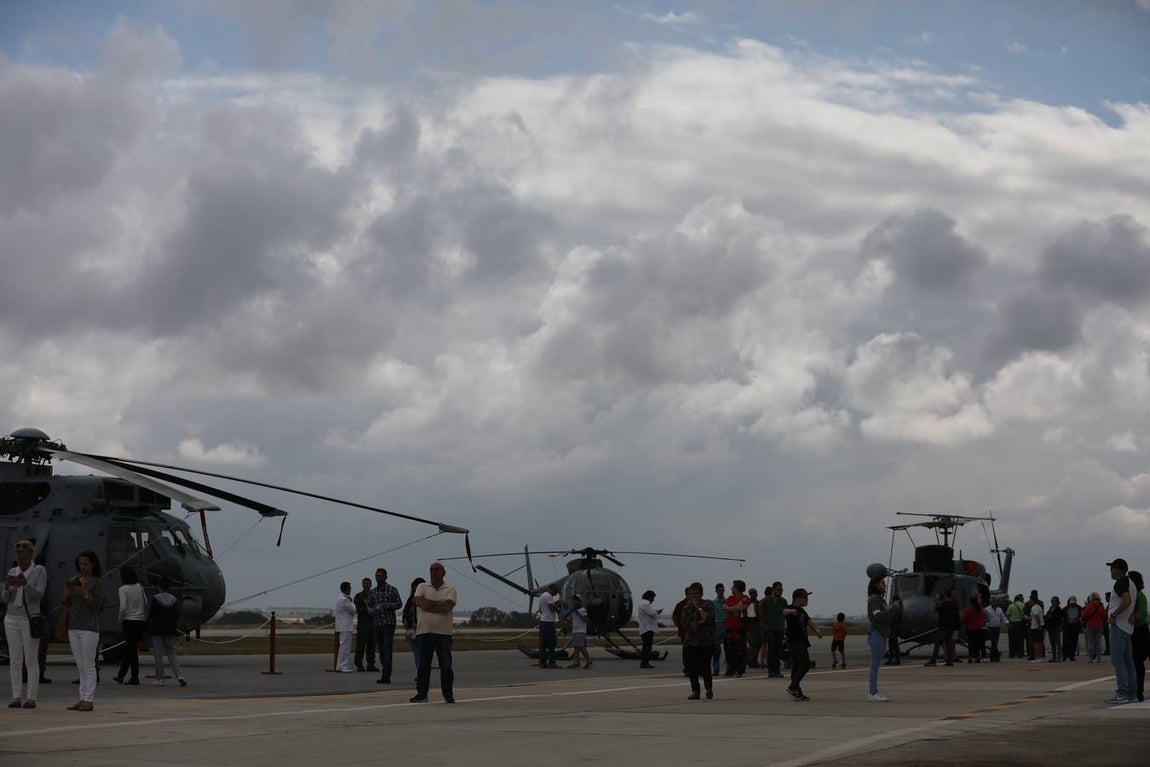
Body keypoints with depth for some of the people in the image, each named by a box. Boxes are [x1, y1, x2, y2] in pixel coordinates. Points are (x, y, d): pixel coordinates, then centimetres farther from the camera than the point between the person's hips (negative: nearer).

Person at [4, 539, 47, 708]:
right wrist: (7, 587, -13)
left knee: (31, 661, -5)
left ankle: (31, 698, -3)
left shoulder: (40, 570, 0)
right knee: (15, 661, 2)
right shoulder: (12, 572, 12)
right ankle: (16, 697, 3)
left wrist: (25, 584, -28)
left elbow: (39, 594, -11)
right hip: (12, 619, 4)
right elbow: (6, 599, 9)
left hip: (30, 620, -4)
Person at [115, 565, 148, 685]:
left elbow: (123, 607, -16)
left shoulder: (123, 589, -8)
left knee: (131, 649, 0)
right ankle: (121, 675, 19)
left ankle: (135, 678, -1)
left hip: (129, 621, -5)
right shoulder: (140, 587, 7)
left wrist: (120, 620, -1)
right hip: (141, 621, 5)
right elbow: (146, 604, 4)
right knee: (129, 648, 13)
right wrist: (144, 618, 13)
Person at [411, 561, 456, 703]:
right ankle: (421, 694, 8)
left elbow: (447, 607, -14)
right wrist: (438, 603, -9)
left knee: (446, 666, -1)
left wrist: (428, 606, -10)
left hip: (443, 633, -2)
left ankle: (448, 695, 5)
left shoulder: (450, 590, 4)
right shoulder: (422, 587, 11)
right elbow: (419, 602, -9)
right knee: (422, 665, 2)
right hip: (424, 632, 2)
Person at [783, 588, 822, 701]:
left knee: (797, 666, 9)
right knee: (806, 663, -16)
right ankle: (792, 687, -15)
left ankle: (797, 692, 11)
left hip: (802, 642, 9)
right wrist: (791, 611, -55)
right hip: (794, 641, -9)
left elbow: (809, 622, 13)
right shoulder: (791, 608, -10)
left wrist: (816, 629, -8)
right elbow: (784, 612, -31)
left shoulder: (802, 611, 18)